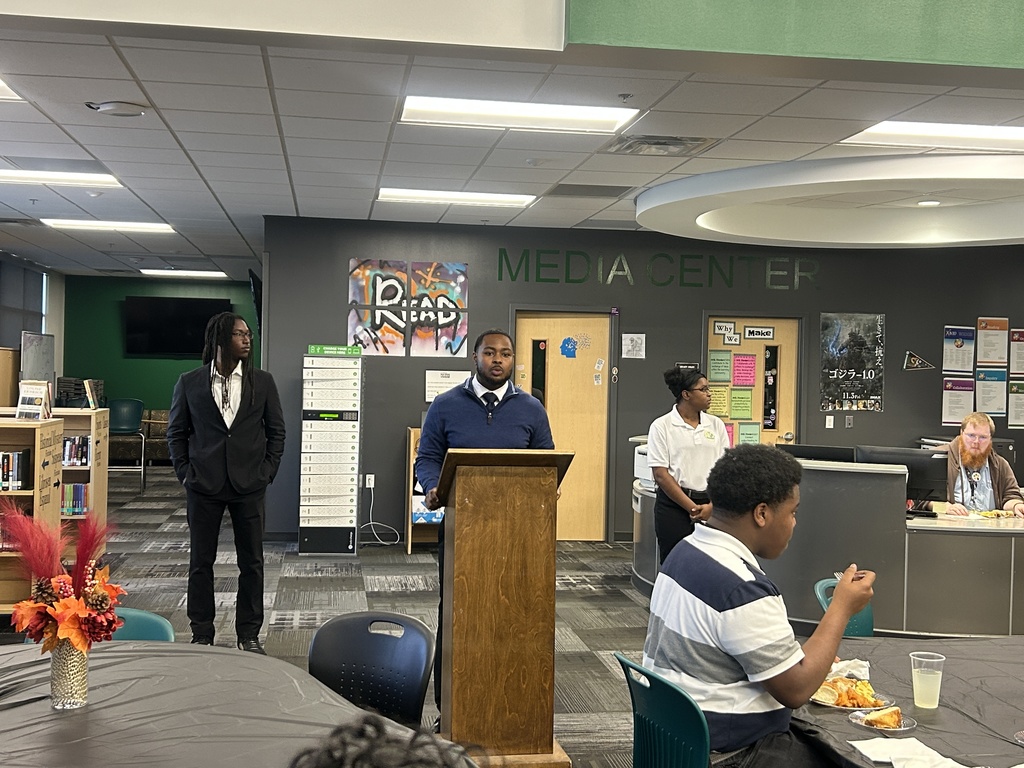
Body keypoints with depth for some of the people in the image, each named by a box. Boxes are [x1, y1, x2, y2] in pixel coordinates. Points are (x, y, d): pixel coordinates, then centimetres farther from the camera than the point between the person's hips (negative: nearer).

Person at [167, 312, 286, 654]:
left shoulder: (263, 382, 3)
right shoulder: (189, 383, 1)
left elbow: (276, 430, 8)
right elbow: (176, 431, 9)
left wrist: (267, 471, 0)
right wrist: (185, 472, 0)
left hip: (249, 485, 1)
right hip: (204, 485, 0)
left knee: (252, 561, 5)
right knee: (201, 562, 6)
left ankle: (249, 634, 17)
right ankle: (202, 634, 18)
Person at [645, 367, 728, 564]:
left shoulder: (716, 425, 8)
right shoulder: (662, 426, -3)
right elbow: (660, 474, -7)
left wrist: (712, 506, -8)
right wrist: (692, 507, -11)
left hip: (711, 508, 3)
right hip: (674, 504, -3)